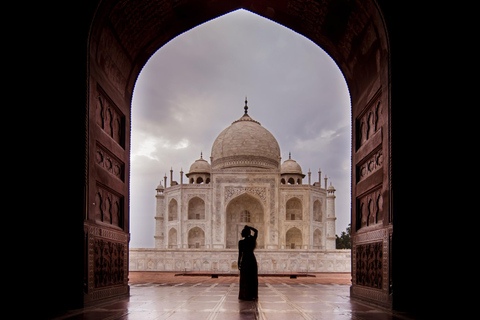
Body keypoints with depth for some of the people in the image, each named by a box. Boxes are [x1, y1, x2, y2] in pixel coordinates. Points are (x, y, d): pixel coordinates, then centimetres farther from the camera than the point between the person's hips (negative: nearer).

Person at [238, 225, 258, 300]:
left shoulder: (241, 242, -7)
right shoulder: (253, 239, 0)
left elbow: (240, 254, -7)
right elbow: (256, 231, 19)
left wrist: (238, 264, 0)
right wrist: (248, 227, 15)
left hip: (244, 261, -3)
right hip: (253, 260, 3)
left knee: (244, 279, 1)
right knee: (253, 278, 8)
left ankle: (245, 296, -1)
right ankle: (253, 295, 8)